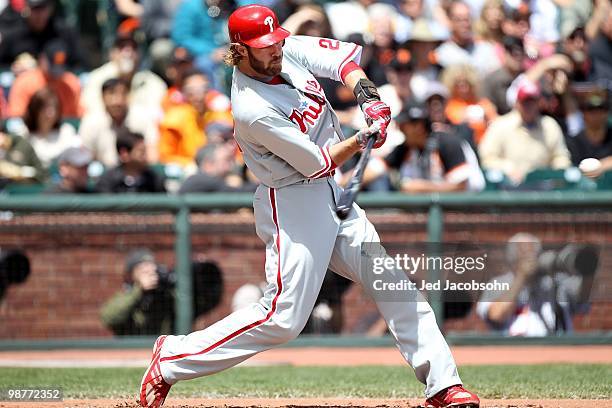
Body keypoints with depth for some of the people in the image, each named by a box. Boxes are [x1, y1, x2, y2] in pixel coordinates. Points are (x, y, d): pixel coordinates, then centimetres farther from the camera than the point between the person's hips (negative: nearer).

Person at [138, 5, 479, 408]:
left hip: (330, 194, 9)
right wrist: (365, 137, -16)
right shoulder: (253, 111, -24)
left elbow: (341, 57, 1)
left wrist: (368, 95, -15)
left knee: (396, 283, 5)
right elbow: (318, 162, -20)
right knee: (283, 318, -11)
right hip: (293, 205, -9)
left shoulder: (287, 50, -2)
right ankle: (174, 357, 1)